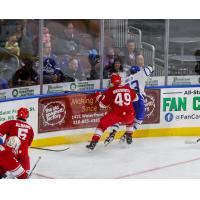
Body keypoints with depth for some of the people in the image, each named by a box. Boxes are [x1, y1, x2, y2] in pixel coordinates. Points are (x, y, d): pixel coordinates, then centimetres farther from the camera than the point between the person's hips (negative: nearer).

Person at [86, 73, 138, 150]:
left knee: (102, 123, 12)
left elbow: (103, 104, 6)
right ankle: (129, 136, 38)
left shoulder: (110, 90, 2)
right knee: (130, 120, 39)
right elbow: (135, 98, 29)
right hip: (129, 114, 3)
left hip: (116, 114, -3)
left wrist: (99, 97, 25)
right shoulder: (128, 88, 11)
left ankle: (94, 142, 0)